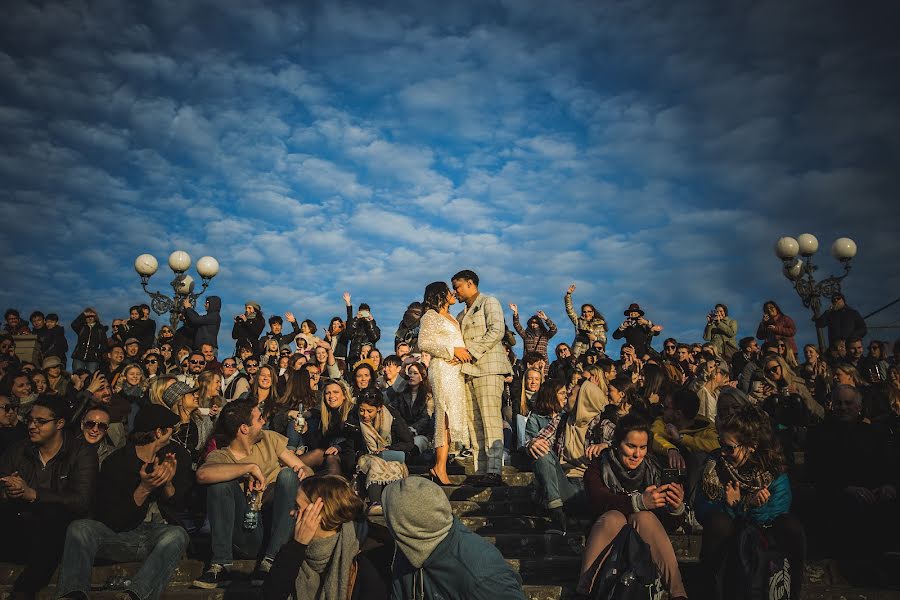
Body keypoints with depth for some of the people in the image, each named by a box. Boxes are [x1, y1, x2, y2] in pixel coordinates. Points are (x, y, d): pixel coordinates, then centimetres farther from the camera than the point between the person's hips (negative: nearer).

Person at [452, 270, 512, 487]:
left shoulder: (489, 302, 6)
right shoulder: (461, 314, 28)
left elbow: (497, 330, -9)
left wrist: (473, 351, -13)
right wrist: (455, 350, 2)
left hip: (487, 367, -7)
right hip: (467, 371, 7)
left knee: (490, 419, -13)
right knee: (473, 423, 0)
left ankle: (494, 471, -17)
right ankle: (480, 471, 1)